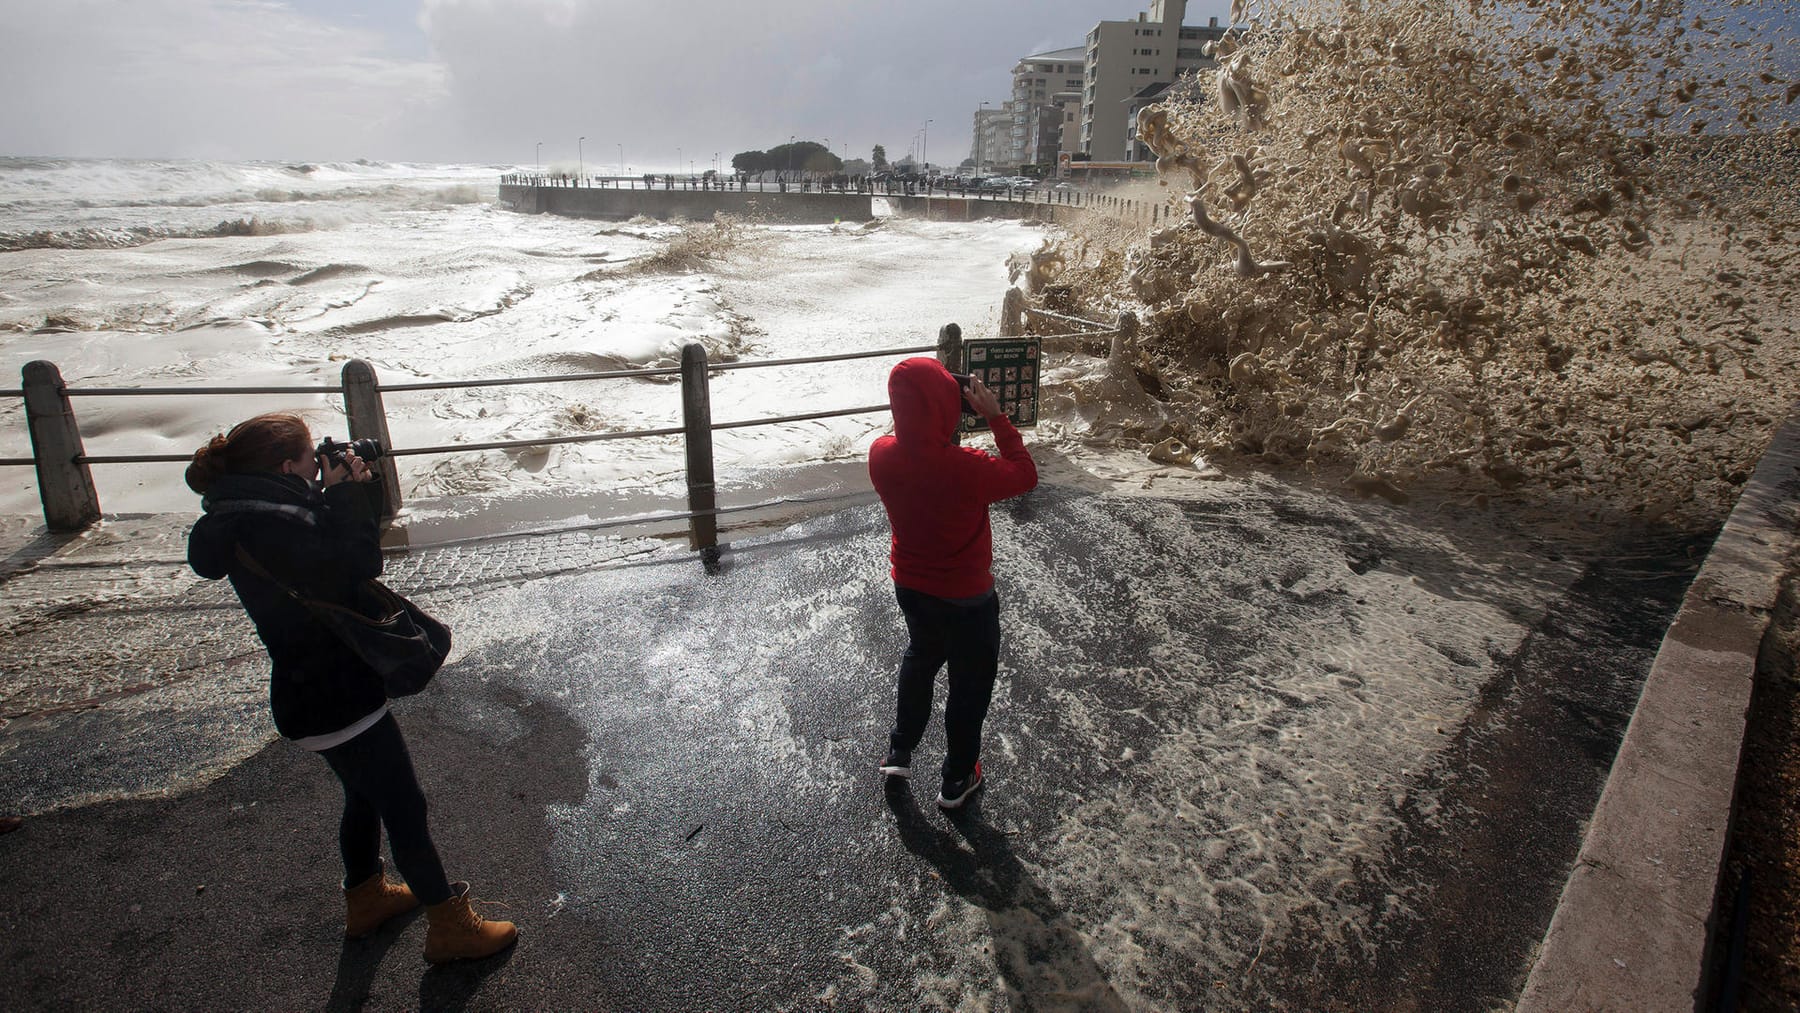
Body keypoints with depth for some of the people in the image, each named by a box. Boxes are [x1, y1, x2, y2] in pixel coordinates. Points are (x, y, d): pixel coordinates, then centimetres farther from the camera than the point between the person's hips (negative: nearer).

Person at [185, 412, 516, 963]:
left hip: (318, 690, 11)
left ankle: (366, 897, 47)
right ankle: (450, 926, 15)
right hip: (336, 699, -10)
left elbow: (330, 551, 11)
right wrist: (345, 495, -18)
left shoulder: (253, 514, 6)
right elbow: (356, 563, -29)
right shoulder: (270, 525, -26)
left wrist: (346, 494, -2)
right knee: (405, 809, 2)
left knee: (366, 797, 27)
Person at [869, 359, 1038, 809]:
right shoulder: (966, 469, -34)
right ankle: (957, 779, 38)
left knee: (920, 657, 32)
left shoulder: (881, 455, -17)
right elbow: (1025, 475, -15)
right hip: (965, 598, -5)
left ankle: (899, 751, 47)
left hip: (909, 586, 5)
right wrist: (995, 416, -15)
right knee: (970, 683, 19)